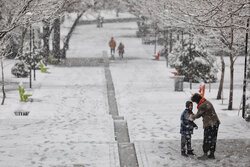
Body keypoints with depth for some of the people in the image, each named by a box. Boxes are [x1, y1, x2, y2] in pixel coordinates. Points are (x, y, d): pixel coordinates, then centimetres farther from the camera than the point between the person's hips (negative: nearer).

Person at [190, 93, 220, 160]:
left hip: (209, 125, -9)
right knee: (213, 139, 13)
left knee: (207, 140, -1)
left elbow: (198, 115, -3)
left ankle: (205, 155, 3)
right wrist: (194, 116, 20)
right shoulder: (207, 102, 12)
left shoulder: (202, 106, -18)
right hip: (215, 123, 9)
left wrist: (192, 117, 17)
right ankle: (212, 154, 20)